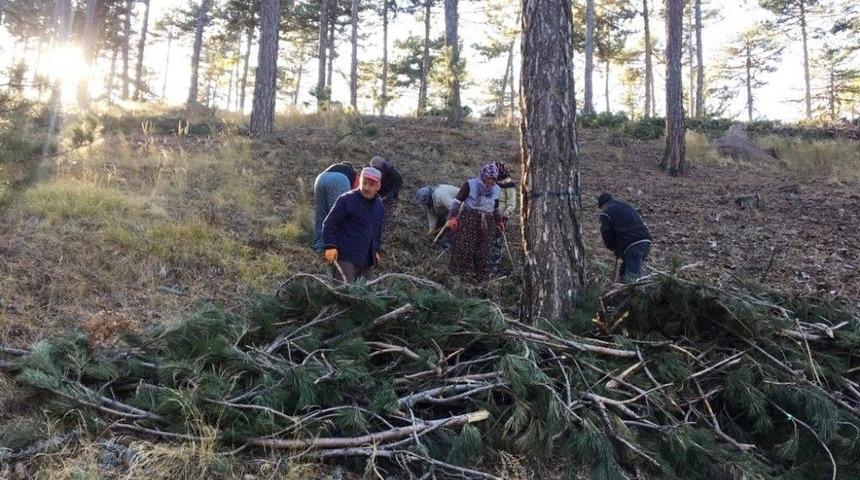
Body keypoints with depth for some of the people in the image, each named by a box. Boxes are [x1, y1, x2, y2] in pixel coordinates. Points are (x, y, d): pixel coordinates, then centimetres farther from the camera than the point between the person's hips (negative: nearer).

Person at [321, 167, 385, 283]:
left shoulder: (379, 206, 13)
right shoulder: (346, 200, -8)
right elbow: (329, 224, -9)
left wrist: (376, 250, 23)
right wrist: (330, 246, -18)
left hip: (367, 260, 7)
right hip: (346, 256, -7)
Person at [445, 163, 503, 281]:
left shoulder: (496, 189, 8)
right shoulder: (470, 184, -8)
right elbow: (458, 200, -8)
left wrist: (498, 220, 24)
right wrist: (453, 217, -15)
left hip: (486, 223, 4)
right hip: (468, 219, -4)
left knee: (483, 249, 6)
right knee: (464, 246, -5)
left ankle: (480, 275, 18)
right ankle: (459, 271, 10)